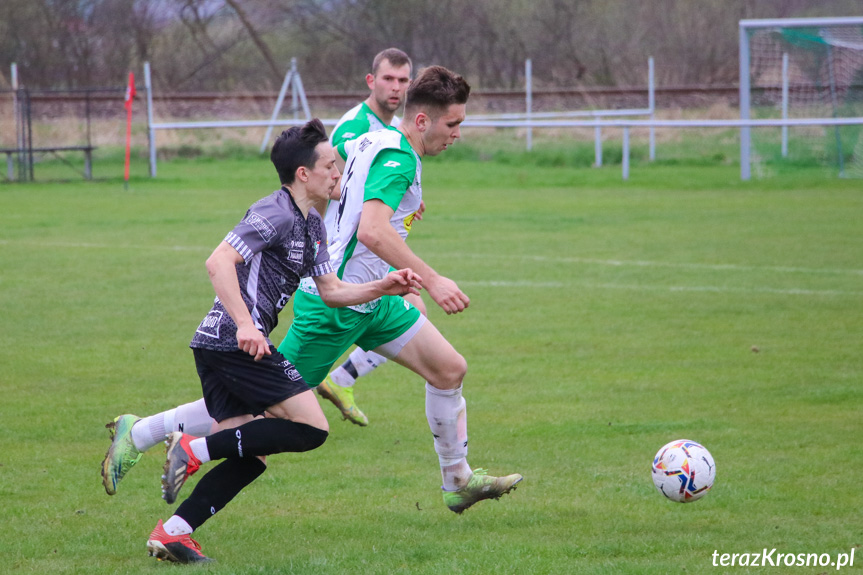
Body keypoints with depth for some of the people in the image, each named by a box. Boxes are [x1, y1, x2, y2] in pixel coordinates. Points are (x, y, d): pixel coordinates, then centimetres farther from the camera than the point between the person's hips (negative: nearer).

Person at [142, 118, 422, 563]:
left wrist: (382, 288, 10)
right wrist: (244, 324, -30)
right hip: (240, 343, -10)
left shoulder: (311, 225, 20)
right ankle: (196, 448, -12)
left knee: (251, 456, 8)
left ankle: (172, 531, 1)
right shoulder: (276, 214, -11)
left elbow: (331, 291, 26)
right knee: (312, 429, -10)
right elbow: (218, 261, -21)